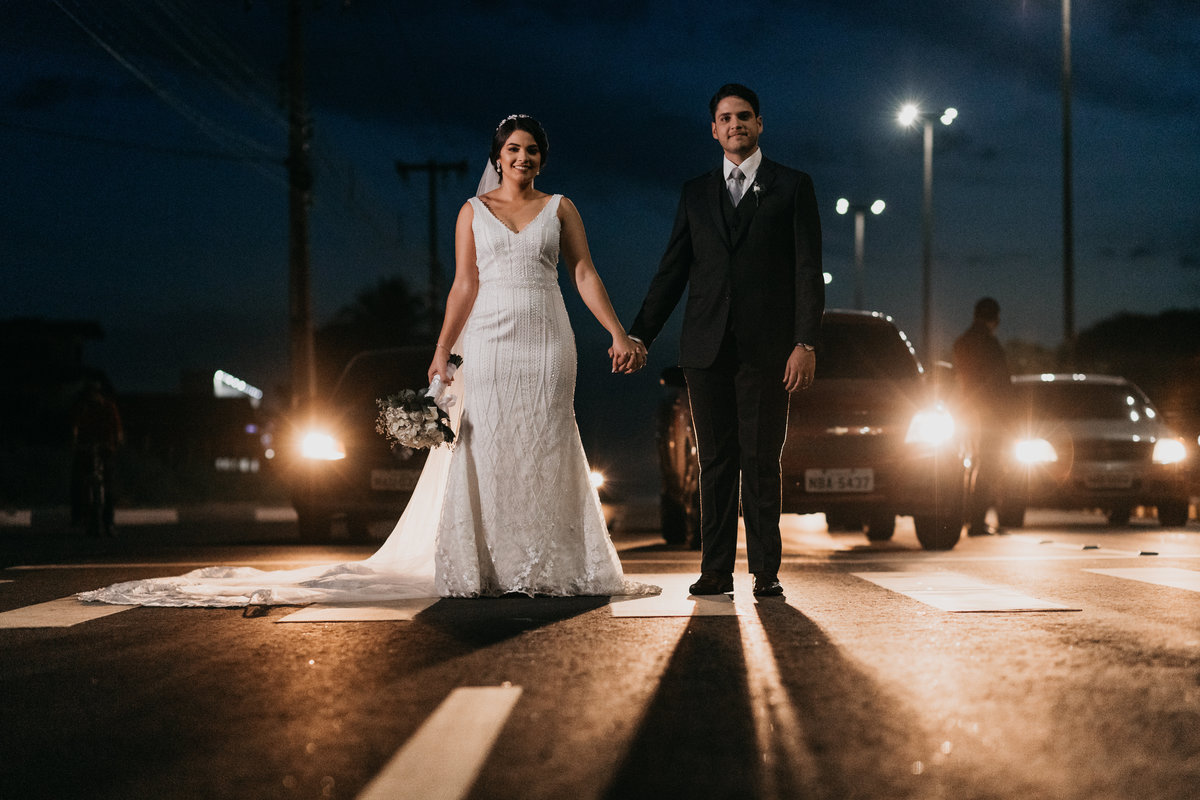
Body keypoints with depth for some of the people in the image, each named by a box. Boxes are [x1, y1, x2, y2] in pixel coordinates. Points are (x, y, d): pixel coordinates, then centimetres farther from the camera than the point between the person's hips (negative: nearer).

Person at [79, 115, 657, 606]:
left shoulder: (560, 208, 10)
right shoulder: (473, 211, 10)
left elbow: (585, 275, 5)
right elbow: (464, 286, 7)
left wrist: (618, 334, -4)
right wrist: (442, 351, -1)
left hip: (547, 341, 0)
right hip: (489, 338, 0)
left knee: (542, 450, -1)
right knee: (483, 450, -5)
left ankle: (546, 569, 3)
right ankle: (482, 569, -2)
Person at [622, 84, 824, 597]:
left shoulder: (792, 187, 6)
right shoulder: (696, 193, 15)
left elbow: (808, 271, 0)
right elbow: (672, 271, 15)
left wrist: (806, 344, -9)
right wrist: (639, 336, 7)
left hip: (765, 348, -3)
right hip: (707, 347, 3)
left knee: (761, 460, -2)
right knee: (715, 461, 3)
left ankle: (766, 570, 4)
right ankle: (716, 570, 6)